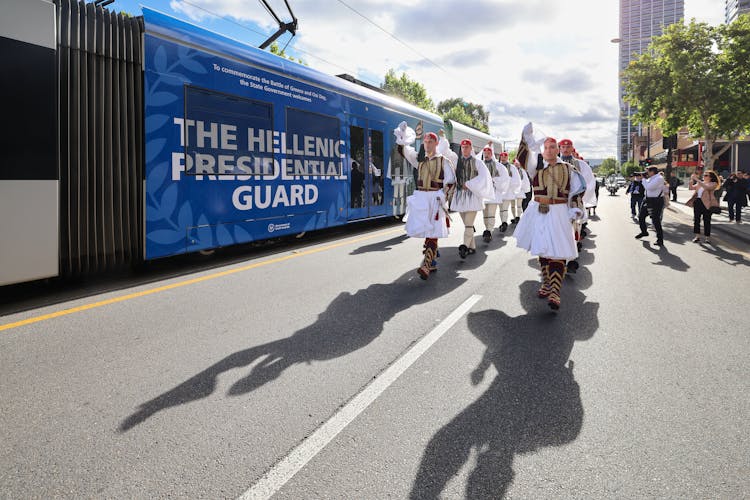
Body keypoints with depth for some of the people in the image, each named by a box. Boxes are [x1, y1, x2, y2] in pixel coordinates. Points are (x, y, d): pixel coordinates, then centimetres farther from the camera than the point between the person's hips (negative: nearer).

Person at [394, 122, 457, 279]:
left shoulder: (443, 160, 0)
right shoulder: (419, 159, 13)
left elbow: (450, 181, -3)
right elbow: (404, 151, 4)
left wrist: (442, 197, -14)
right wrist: (402, 138, -13)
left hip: (435, 199, -5)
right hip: (420, 198, 5)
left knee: (432, 232, -12)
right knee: (424, 230, 7)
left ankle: (426, 265, -21)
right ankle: (432, 262, 20)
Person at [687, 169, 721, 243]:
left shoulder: (713, 184, -2)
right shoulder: (699, 183, 17)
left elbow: (706, 187, -21)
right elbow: (691, 188, 12)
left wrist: (697, 179, -22)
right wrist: (692, 180, -4)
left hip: (706, 203, -6)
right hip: (697, 202, 6)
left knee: (706, 220, 0)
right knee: (696, 219, 4)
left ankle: (708, 237, 9)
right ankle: (697, 236, 10)